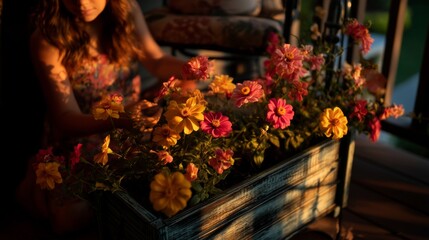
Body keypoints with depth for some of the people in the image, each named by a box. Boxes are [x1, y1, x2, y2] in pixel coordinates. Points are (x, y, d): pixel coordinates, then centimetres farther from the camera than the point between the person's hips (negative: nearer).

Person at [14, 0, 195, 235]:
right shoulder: (47, 41, -20)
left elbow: (156, 61, 1)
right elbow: (65, 118, -24)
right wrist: (121, 120, -43)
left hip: (129, 129, 4)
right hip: (79, 138, -3)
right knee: (75, 215, -24)